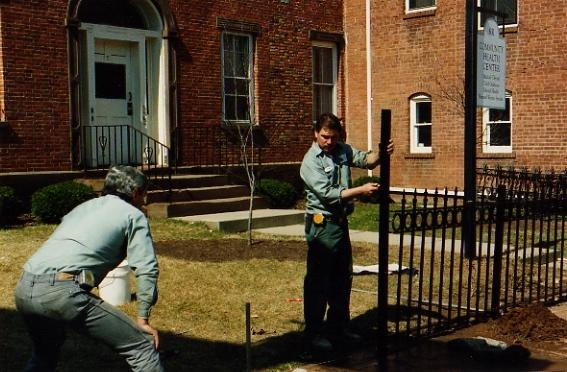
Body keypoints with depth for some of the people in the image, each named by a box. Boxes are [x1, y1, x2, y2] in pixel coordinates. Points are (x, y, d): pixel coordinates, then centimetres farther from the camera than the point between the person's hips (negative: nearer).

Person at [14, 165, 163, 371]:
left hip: (23, 289, 8)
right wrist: (143, 318, 5)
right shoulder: (133, 215, 9)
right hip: (61, 292, -8)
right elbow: (146, 269, -1)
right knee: (142, 347, -2)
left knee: (45, 352, 35)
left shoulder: (84, 206, 29)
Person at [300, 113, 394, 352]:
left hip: (340, 222, 8)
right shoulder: (311, 161, -13)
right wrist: (360, 190, -25)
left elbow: (365, 160, 2)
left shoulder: (342, 150, 8)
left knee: (343, 278, 15)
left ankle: (338, 328, 28)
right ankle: (313, 333, 6)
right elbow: (328, 194, -20)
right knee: (318, 280, -2)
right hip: (321, 225, -8)